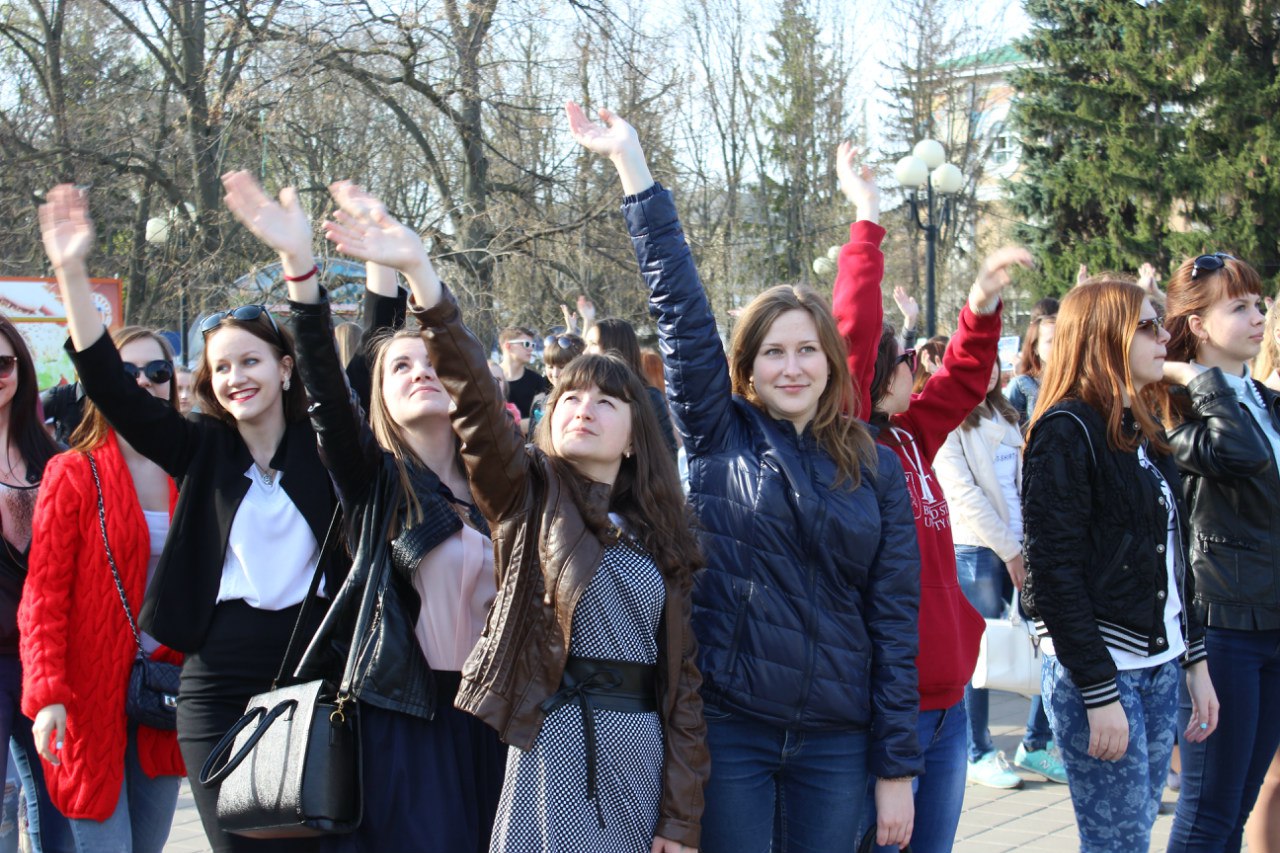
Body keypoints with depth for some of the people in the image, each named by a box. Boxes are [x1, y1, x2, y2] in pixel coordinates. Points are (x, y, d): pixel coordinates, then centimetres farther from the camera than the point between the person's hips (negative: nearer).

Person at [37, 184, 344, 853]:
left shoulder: (322, 443, 2)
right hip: (220, 686, 1)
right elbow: (112, 389, -3)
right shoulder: (201, 451, 6)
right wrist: (71, 274, -14)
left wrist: (298, 260, -25)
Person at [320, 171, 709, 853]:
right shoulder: (529, 494, 3)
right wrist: (419, 272, -29)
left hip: (641, 747, 4)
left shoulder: (661, 534, 12)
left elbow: (683, 673, 8)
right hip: (552, 743, -3)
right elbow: (474, 397, -14)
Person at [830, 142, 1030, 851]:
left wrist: (982, 305, 16)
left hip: (945, 700, 8)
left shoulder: (907, 438, 10)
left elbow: (964, 381, 27)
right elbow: (853, 332, -21)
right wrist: (866, 222, -16)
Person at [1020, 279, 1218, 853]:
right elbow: (1056, 570, -16)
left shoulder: (1144, 433, 15)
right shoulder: (1066, 430, -11)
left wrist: (1195, 662, 14)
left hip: (1158, 666, 8)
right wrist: (1100, 693, -18)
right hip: (1095, 671, -8)